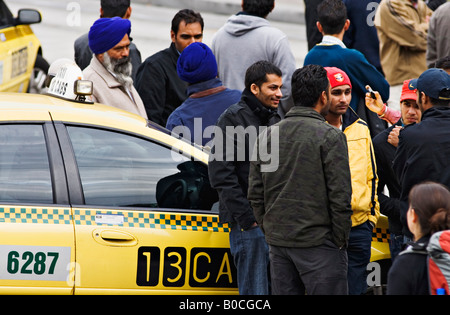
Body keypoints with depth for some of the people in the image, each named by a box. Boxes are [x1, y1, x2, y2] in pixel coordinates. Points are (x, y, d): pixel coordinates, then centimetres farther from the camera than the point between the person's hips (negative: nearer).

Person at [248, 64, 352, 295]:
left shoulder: (268, 136, 9)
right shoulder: (330, 137, -10)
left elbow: (255, 193, 11)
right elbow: (340, 195, -12)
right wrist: (340, 239, -3)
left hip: (278, 243, 6)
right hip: (318, 243, -6)